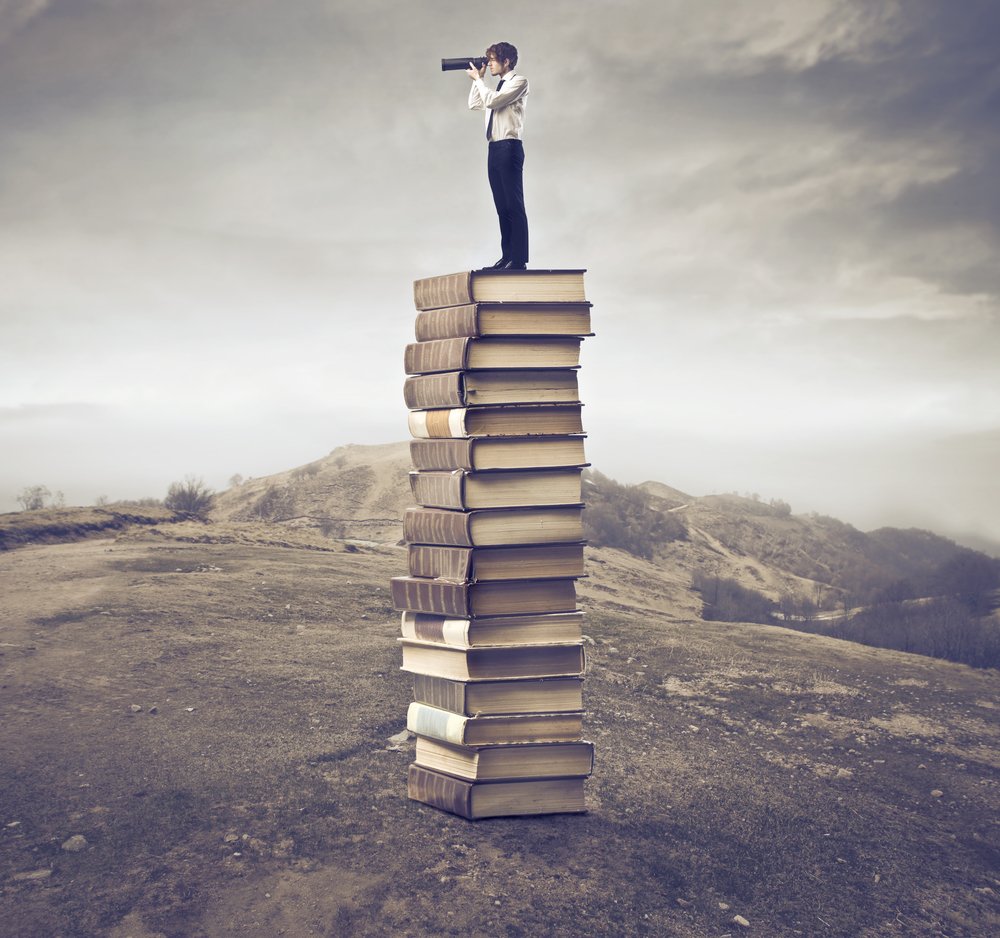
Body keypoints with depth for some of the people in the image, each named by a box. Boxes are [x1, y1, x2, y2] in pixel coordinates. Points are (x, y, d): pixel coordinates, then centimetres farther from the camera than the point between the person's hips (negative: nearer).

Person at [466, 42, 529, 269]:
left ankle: (519, 259, -11)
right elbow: (474, 105, 25)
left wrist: (478, 78, 0)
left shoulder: (518, 82, -2)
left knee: (514, 205, -10)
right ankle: (507, 256, 8)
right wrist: (477, 79, 17)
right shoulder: (498, 87, 23)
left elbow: (491, 101, -13)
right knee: (502, 206, 6)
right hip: (495, 148, 9)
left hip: (509, 147, -8)